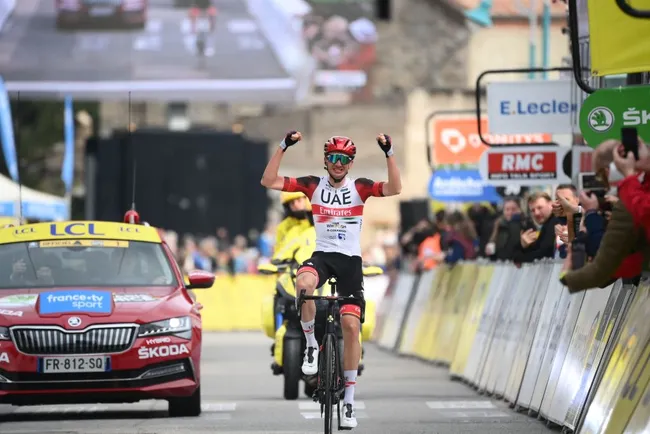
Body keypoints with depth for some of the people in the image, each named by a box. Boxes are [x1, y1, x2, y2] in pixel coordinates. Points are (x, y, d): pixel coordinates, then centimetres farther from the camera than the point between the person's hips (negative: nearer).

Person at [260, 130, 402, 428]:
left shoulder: (359, 187, -1)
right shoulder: (313, 185, 1)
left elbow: (395, 189, -17)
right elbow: (269, 181, -7)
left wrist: (388, 153, -25)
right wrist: (283, 147, -16)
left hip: (350, 260, 0)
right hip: (321, 255, 0)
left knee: (351, 325, -8)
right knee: (303, 284, -37)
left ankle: (349, 400, 1)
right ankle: (312, 345, -13)